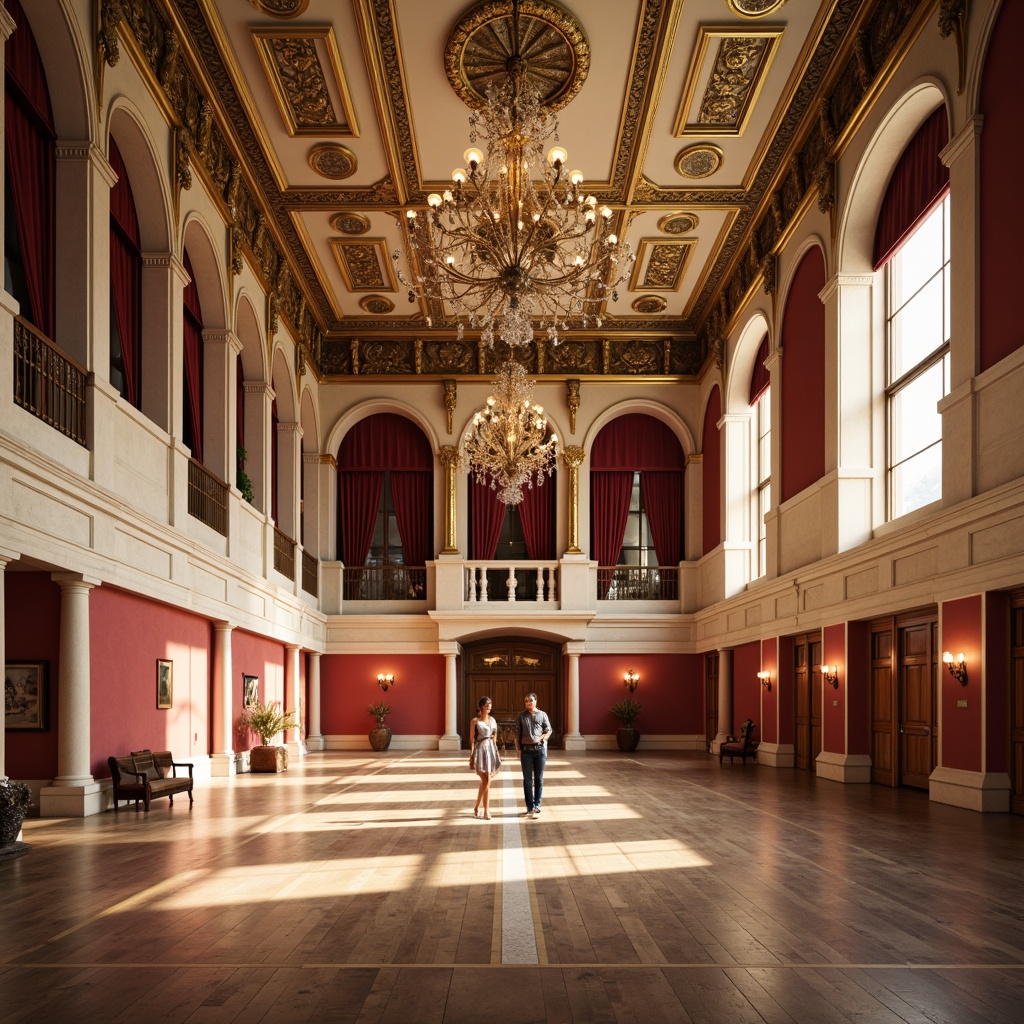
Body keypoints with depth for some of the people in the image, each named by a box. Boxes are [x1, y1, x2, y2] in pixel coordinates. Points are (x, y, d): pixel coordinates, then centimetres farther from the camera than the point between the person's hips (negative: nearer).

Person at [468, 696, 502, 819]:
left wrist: (496, 751, 14)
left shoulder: (492, 719, 10)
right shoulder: (475, 721, -6)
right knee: (486, 781, -9)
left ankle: (478, 807, 21)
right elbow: (472, 739, -6)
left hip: (491, 749, 6)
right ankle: (486, 810, 0)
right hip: (480, 750, -6)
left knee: (485, 781, 9)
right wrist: (471, 756, -10)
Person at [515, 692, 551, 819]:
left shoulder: (542, 715, 6)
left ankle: (537, 805, 17)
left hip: (540, 748, 1)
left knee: (539, 778, 7)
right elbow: (517, 733, 6)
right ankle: (530, 807, 2)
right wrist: (518, 749, 0)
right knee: (527, 779, 0)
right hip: (526, 749, -1)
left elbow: (548, 729, 10)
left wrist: (545, 736, -12)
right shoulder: (522, 715, 6)